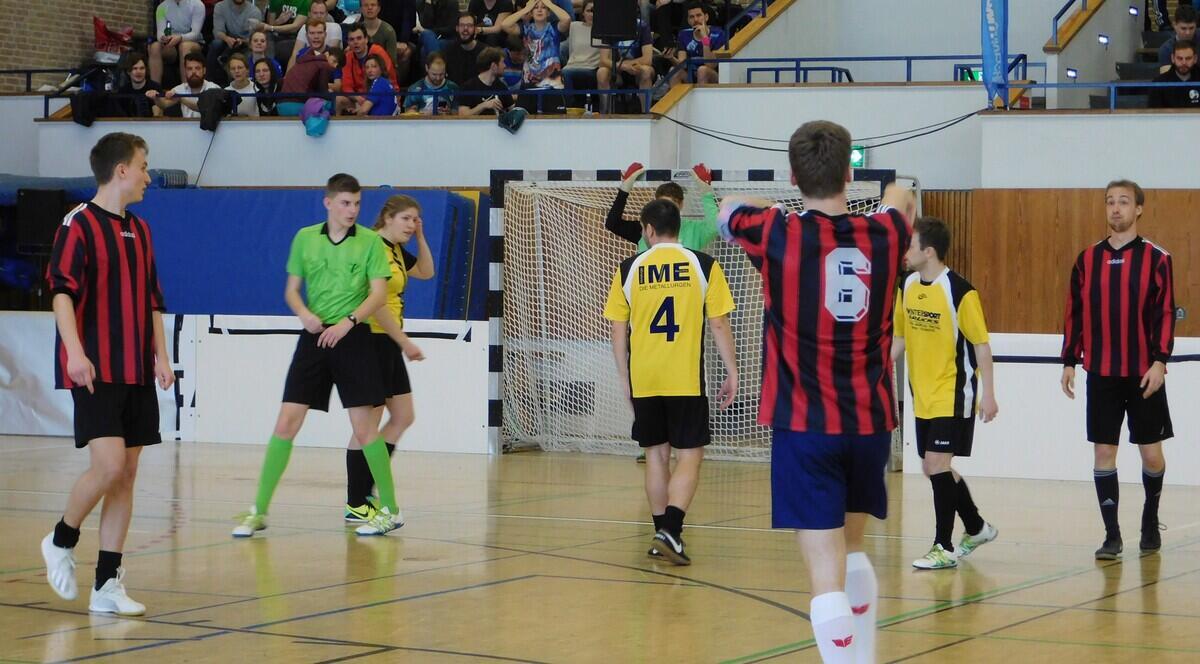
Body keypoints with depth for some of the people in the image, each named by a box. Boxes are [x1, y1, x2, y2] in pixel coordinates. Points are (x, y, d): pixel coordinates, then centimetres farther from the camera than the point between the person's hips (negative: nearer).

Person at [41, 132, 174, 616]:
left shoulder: (140, 230, 16)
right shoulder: (79, 225, -7)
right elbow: (61, 291, -15)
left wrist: (161, 355, 11)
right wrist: (75, 351, -26)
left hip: (137, 374, 7)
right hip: (94, 372, -7)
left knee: (126, 473, 3)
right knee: (109, 464, -18)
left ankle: (107, 584, 7)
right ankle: (61, 541, 9)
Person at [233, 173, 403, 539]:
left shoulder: (370, 242, -1)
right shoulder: (305, 238, 7)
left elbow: (379, 292, -8)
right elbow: (292, 289, 12)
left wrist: (348, 321, -23)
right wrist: (304, 313, -9)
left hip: (353, 338, -2)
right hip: (314, 336, 2)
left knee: (365, 428, -3)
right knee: (285, 424, -3)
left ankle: (390, 511, 10)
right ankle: (258, 511, 2)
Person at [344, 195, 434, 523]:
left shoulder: (397, 250, 13)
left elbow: (426, 272, 27)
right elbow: (376, 303, -20)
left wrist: (420, 237, 13)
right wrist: (405, 342, -19)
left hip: (389, 345, 10)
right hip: (371, 341, -10)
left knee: (403, 417, 11)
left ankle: (365, 492, 15)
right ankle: (355, 506, 0)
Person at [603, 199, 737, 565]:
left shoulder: (629, 269, 3)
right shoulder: (703, 265, -2)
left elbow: (618, 331, 6)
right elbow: (719, 325, -2)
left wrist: (624, 379, 16)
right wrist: (732, 373, 6)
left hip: (643, 381, 3)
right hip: (686, 381, -2)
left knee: (656, 455, 13)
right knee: (689, 456, 1)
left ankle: (663, 534, 18)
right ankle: (670, 531, -14)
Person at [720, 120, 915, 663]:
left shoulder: (778, 234, -9)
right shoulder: (883, 235, 1)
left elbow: (727, 211, 15)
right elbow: (901, 200, 28)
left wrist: (763, 209, 34)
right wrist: (896, 197, 50)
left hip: (804, 425, -4)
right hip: (871, 421, 4)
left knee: (826, 574, -9)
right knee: (851, 547, 26)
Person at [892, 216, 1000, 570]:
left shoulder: (960, 291, -16)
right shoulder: (908, 286, 4)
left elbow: (981, 344, -12)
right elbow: (901, 338, 15)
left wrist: (988, 393, -13)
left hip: (953, 395, -7)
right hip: (923, 396, 7)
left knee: (937, 464, -12)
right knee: (934, 468, 12)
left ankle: (944, 547, -3)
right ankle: (977, 528, 33)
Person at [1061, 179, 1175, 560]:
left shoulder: (1156, 258, -2)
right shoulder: (1087, 259, 6)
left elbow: (1165, 314, -6)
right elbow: (1075, 314, 8)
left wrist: (1160, 361, -14)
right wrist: (1069, 361, 3)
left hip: (1144, 374, -2)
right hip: (1101, 373, 2)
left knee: (1151, 453, 5)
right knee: (1103, 451, 0)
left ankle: (1150, 521, 29)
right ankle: (1112, 536, 7)